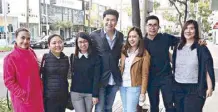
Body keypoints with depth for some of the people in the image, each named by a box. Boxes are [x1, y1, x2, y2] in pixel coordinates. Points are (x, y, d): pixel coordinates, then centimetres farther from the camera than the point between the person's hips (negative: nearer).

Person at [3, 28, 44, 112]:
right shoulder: (10, 58, -15)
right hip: (24, 100, -6)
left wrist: (40, 88, 9)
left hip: (37, 96, 6)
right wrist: (23, 95, -18)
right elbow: (9, 81, -14)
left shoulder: (31, 52, 2)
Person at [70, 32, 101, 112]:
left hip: (90, 93, 0)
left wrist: (95, 95, -9)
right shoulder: (73, 57, 2)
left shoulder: (95, 57, -5)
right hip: (76, 93, 1)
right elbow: (72, 74, 6)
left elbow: (96, 77, -6)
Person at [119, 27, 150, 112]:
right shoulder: (124, 50, 3)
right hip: (122, 85, 5)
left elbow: (145, 75, -9)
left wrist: (143, 92, -11)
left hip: (134, 87, -5)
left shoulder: (144, 54, -10)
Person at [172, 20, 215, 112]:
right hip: (178, 88, 5)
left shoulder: (201, 48, -7)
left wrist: (209, 87, -13)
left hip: (195, 89, -5)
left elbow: (208, 68, -9)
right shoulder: (178, 47, 8)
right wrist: (172, 83, 11)